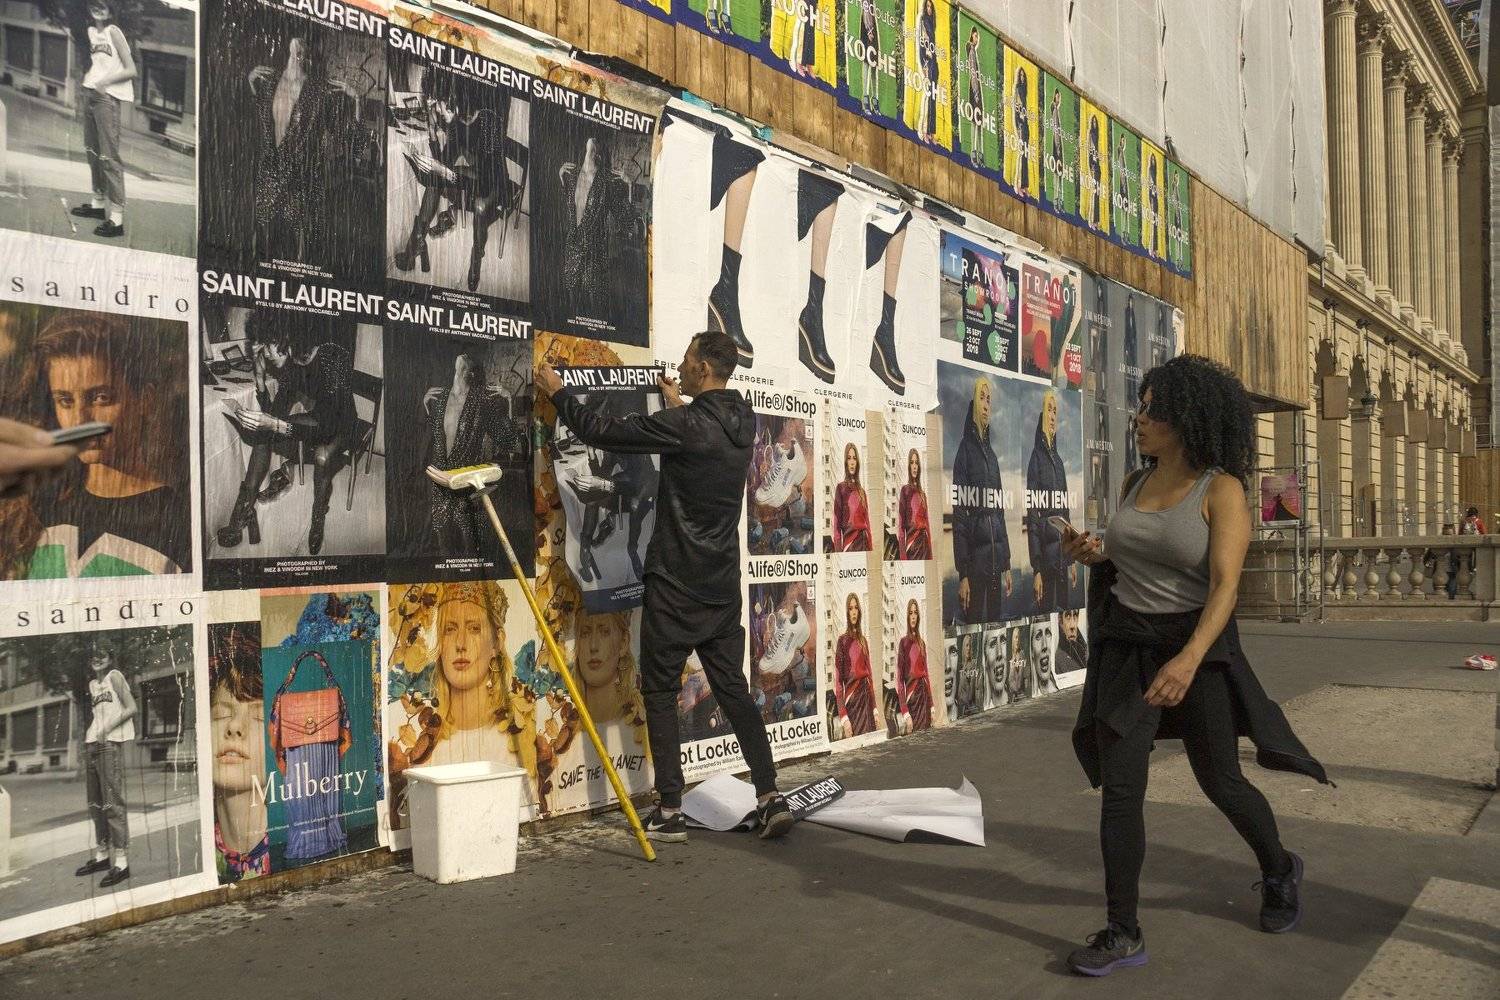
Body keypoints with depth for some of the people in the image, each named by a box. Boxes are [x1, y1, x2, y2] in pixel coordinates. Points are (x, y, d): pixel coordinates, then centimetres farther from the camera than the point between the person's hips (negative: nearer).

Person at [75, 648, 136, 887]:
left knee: (113, 803, -10)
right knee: (95, 804, 9)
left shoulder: (115, 676, -2)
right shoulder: (92, 684, 18)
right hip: (91, 743, 7)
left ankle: (121, 861, -10)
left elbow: (131, 708, -8)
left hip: (111, 743, -7)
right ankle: (101, 855, 18)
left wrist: (109, 726, -19)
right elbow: (97, 715, 19)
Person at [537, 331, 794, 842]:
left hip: (676, 585, -7)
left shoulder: (683, 425, -18)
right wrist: (679, 404, 42)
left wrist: (558, 392, 5)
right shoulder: (742, 422, 4)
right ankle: (770, 797, 8)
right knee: (733, 689, 12)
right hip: (722, 586, 7)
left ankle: (670, 812, 6)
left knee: (661, 691, 4)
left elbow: (602, 431, -11)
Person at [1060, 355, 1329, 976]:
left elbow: (1225, 586, -22)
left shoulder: (1222, 489, -12)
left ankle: (1279, 872, 42)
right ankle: (1123, 934, 6)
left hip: (1195, 646, -4)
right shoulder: (1136, 484, 6)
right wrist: (1095, 556, -2)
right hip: (1125, 648, 5)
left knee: (1221, 782, 11)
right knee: (1119, 791, -2)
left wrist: (1189, 660, -36)